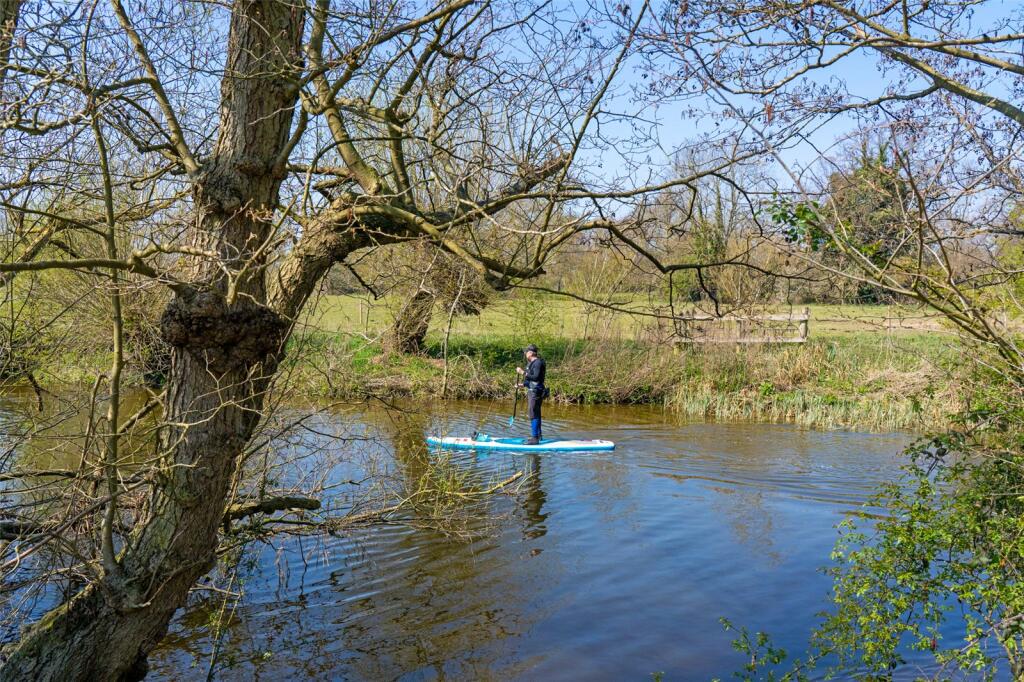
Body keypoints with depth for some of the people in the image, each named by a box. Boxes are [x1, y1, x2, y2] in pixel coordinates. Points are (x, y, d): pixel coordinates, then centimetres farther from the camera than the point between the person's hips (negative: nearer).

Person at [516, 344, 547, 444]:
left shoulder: (538, 363, -15)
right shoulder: (531, 363, 16)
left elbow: (536, 377, -25)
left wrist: (523, 372, -24)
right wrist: (522, 384, 14)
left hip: (536, 392, -11)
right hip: (531, 391, 11)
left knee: (533, 414, -11)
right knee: (535, 414, 18)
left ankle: (535, 437, -10)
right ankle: (537, 435, 29)